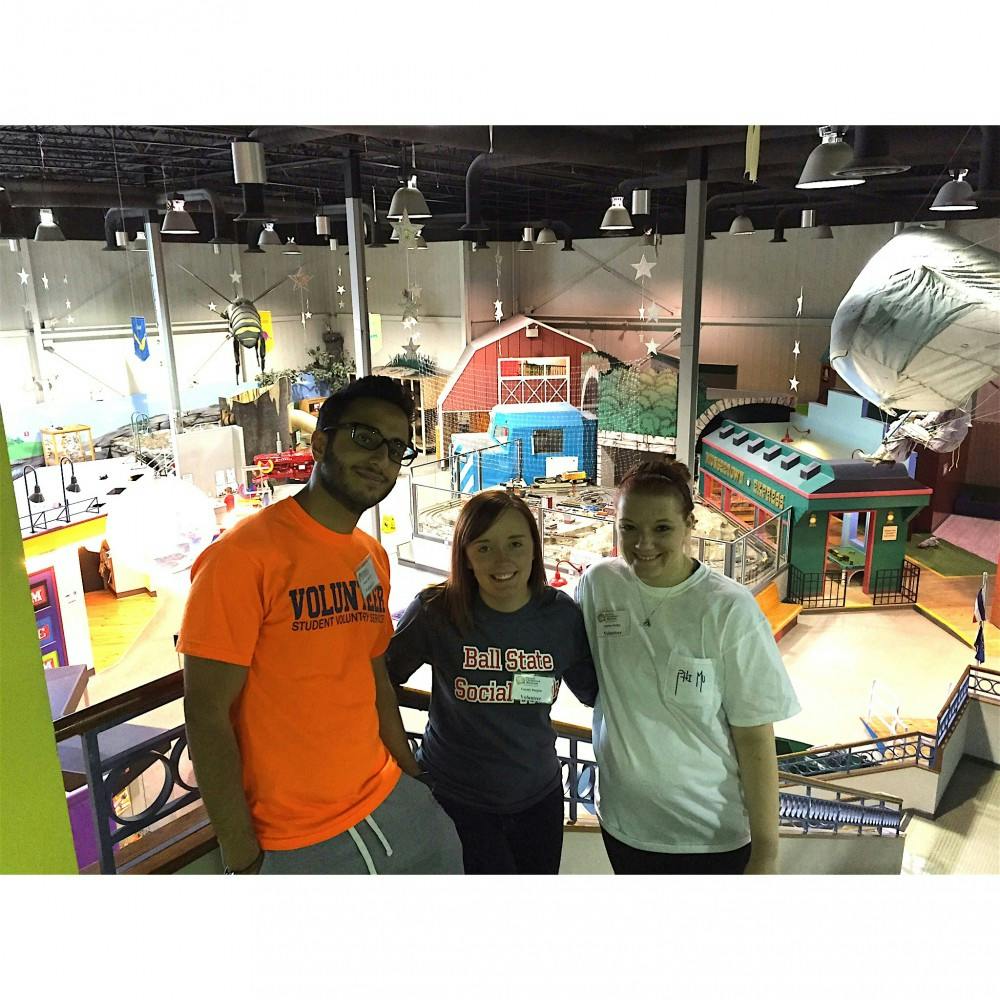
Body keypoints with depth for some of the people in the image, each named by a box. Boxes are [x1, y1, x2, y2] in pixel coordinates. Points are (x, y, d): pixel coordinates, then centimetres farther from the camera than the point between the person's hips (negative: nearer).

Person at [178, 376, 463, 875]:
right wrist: (243, 859, -14)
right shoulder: (243, 556, -18)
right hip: (301, 844, -6)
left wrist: (412, 775, 11)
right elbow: (206, 715, -18)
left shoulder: (373, 556, 5)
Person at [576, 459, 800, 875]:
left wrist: (765, 850, -11)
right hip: (623, 821, 4)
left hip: (713, 835, -3)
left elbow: (755, 739, -15)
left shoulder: (729, 611, -20)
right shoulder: (599, 583, -10)